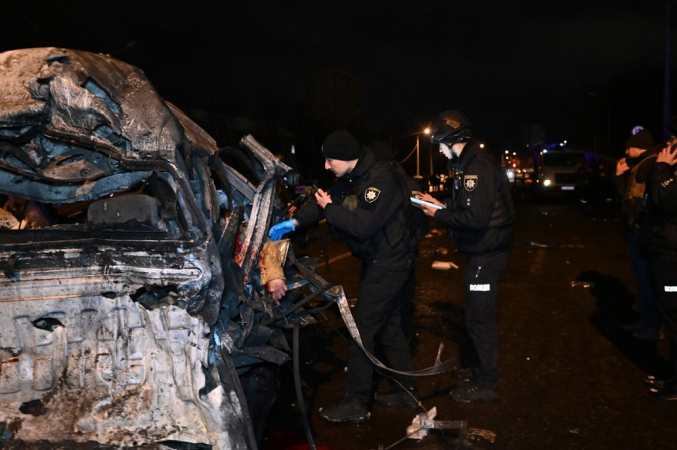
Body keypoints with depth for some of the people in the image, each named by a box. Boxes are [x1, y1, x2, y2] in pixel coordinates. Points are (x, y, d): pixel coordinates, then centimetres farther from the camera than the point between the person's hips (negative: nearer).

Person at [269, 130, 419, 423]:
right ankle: (406, 392, 30)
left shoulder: (381, 178, -23)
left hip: (389, 264, -10)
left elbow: (363, 224, -31)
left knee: (362, 330, -4)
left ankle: (356, 404, 8)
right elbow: (324, 200, 6)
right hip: (379, 261, 10)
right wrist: (293, 222, -7)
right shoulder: (352, 178, 7)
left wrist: (329, 208, -18)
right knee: (388, 327, 17)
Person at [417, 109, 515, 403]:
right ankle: (480, 368, 35)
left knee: (479, 316, -2)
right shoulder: (471, 164, 13)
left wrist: (438, 215, -17)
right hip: (483, 250, 11)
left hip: (486, 253, -11)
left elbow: (475, 217, -28)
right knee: (479, 313, 20)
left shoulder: (477, 168, -20)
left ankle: (485, 385, 9)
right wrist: (440, 205, 10)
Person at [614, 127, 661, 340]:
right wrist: (620, 175, 9)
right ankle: (645, 320, 27)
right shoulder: (638, 165, 16)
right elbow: (627, 193, 21)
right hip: (635, 227, 10)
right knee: (640, 275, 16)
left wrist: (644, 221, -22)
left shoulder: (653, 163, -15)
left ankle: (654, 325, 9)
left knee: (646, 277, -3)